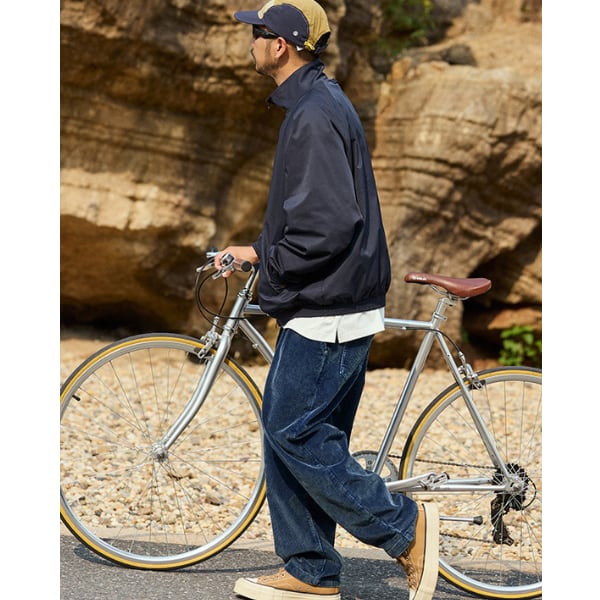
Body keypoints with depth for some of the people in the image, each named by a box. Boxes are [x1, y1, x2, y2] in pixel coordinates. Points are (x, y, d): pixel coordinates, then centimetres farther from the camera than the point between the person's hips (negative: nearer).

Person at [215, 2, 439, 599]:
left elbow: (331, 223, -25)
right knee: (288, 430, 12)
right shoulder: (317, 103, 16)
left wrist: (263, 258, -13)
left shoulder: (315, 115, -17)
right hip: (323, 305, 11)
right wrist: (259, 249, 16)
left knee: (293, 431, -6)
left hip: (327, 312, -11)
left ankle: (403, 526, 1)